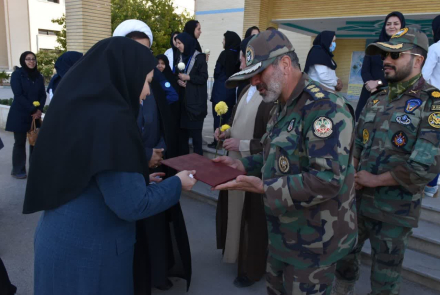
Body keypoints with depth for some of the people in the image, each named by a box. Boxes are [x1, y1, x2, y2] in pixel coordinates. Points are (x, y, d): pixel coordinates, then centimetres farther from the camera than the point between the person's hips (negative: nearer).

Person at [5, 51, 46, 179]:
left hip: (35, 114, 4)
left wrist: (39, 110, -10)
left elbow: (43, 95, 6)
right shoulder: (17, 74, -4)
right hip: (19, 114, -4)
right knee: (20, 142, 1)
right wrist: (33, 109, -17)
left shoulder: (39, 76, 9)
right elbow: (18, 95, -12)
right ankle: (18, 171, 12)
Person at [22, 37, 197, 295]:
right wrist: (177, 183, -9)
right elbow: (132, 205, -24)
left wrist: (136, 173, 17)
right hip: (90, 251, -8)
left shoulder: (75, 107, 1)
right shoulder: (111, 119, -25)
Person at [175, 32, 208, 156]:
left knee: (195, 129, -3)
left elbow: (203, 78, -10)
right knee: (182, 127, 8)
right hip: (183, 99, 6)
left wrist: (188, 78, -17)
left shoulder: (199, 58, -6)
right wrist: (178, 80, -5)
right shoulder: (181, 57, 14)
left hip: (196, 100, -6)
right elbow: (177, 74, 16)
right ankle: (183, 155, 19)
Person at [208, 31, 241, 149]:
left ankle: (218, 141, 3)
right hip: (231, 89, 7)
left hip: (220, 90, -6)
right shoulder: (238, 55, 4)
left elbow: (216, 72, -8)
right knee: (228, 116, 12)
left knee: (218, 116, 0)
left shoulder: (225, 54, -14)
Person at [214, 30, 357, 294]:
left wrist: (264, 187, -27)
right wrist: (243, 165, 1)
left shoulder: (324, 107, -24)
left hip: (313, 241, -9)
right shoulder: (283, 107, 9)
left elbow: (327, 180, -32)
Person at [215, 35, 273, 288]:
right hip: (237, 165, 8)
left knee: (253, 220, 10)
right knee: (235, 213, 21)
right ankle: (239, 252, 46)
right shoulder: (247, 89, 5)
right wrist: (227, 132, 1)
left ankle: (253, 267, 34)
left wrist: (242, 145, -19)